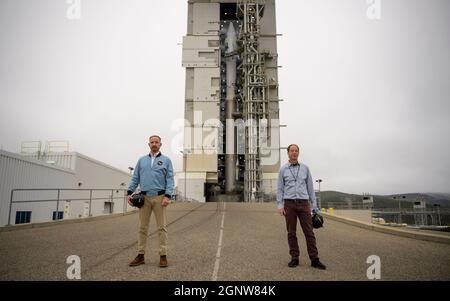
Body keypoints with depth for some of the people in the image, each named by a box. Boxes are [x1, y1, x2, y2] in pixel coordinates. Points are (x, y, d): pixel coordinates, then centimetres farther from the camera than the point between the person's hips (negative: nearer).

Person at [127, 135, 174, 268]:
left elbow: (170, 180, -1)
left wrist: (168, 196, -13)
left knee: (162, 227, -1)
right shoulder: (142, 160, 15)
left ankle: (163, 256, 5)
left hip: (159, 197, -2)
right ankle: (141, 255, 13)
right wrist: (130, 193, 0)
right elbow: (135, 178, 13)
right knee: (142, 227, 5)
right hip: (144, 197, 3)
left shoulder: (166, 160, 6)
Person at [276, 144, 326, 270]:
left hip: (303, 203, 1)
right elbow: (280, 189, 4)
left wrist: (314, 205, 7)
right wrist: (280, 206, -4)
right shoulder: (283, 169, 5)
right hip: (289, 204, -1)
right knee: (291, 233, 4)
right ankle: (294, 258, 14)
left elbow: (310, 187, 10)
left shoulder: (305, 168, 8)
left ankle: (314, 260, 7)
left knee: (309, 232, 0)